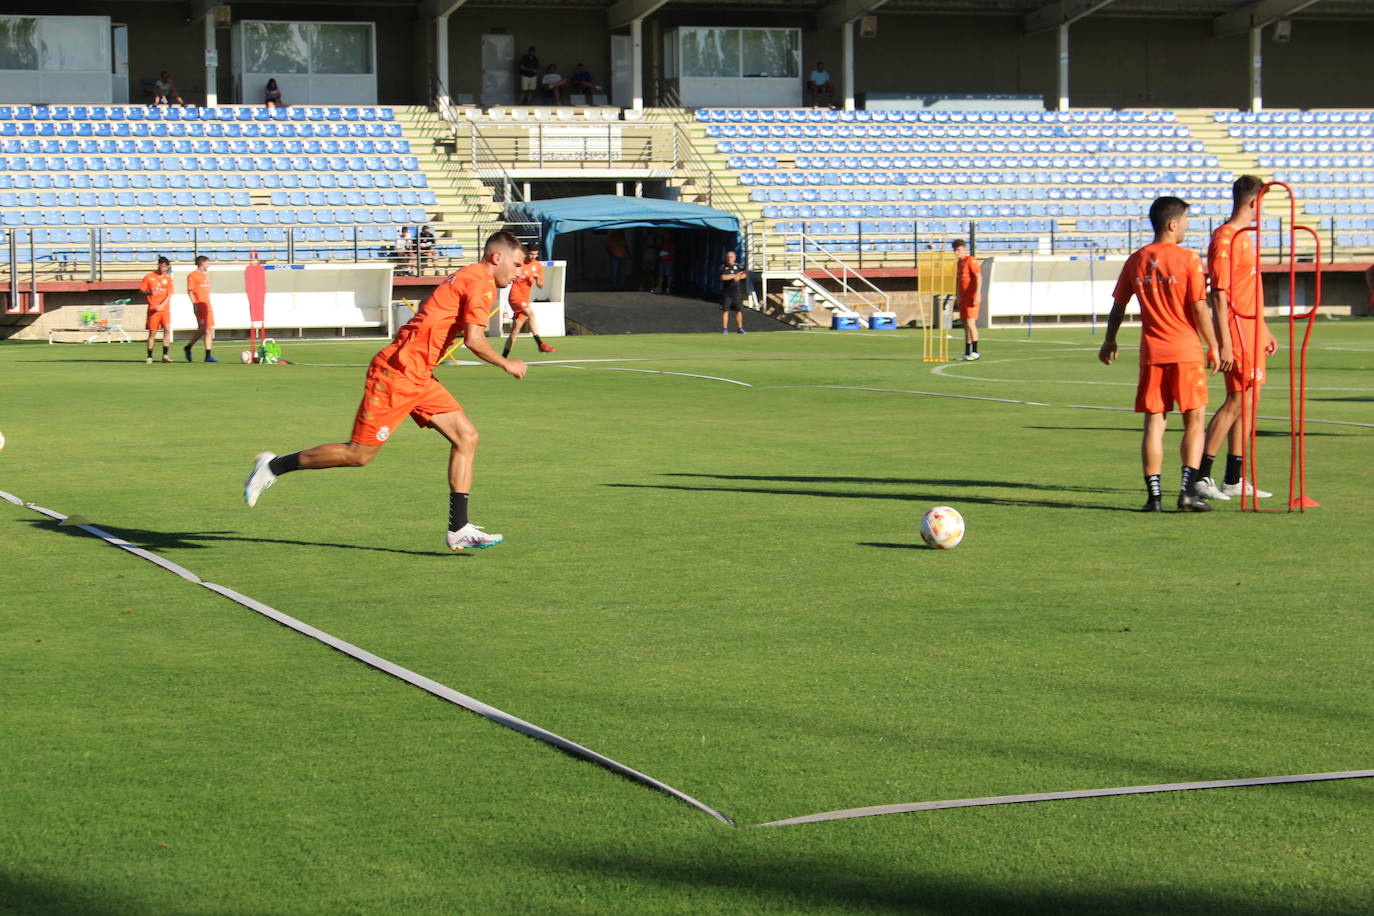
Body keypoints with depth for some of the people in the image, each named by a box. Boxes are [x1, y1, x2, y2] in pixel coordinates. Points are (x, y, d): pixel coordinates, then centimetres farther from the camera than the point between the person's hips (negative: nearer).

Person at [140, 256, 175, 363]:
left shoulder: (168, 278, 6)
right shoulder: (149, 277, 2)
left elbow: (169, 295, 0)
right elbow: (141, 290, 4)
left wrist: (161, 305, -14)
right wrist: (149, 292, -17)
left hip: (164, 309, 1)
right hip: (153, 310, -1)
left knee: (167, 329, -13)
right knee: (152, 332, 0)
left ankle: (165, 355, -8)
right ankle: (149, 357, 9)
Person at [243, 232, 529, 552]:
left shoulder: (466, 279, 18)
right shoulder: (481, 282, -12)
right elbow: (474, 340, -20)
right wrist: (505, 364, -6)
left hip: (418, 378, 10)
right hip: (398, 373, -10)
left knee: (466, 436, 1)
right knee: (359, 454, -4)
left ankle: (458, 529, 1)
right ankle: (274, 466, 11)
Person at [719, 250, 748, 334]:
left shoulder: (739, 266, 7)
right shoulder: (723, 267, 1)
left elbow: (745, 274, -5)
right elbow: (723, 277, -15)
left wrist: (738, 277, -22)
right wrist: (735, 275, -12)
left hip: (737, 292, 2)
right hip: (726, 292, -2)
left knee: (739, 310, 2)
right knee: (725, 310, -4)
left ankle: (740, 327, 10)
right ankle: (724, 328, 0)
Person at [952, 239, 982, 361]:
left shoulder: (971, 261, -8)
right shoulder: (958, 263, 18)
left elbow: (979, 277, -18)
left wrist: (978, 294, -26)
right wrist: (957, 296, 25)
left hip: (972, 298, -9)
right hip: (963, 298, 9)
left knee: (970, 323, -15)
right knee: (965, 325, 8)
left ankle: (975, 352, -15)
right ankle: (967, 353, 12)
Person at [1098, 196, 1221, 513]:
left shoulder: (1135, 261, 6)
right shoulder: (1188, 259, -7)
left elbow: (1118, 305, 11)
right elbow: (1199, 308, -9)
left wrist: (1110, 340, 25)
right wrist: (1213, 347, -1)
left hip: (1151, 352, 4)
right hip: (1185, 350, -4)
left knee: (1154, 422, 5)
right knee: (1194, 419, 5)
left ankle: (1153, 494, 1)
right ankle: (1187, 489, -4)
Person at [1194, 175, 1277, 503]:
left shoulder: (1245, 237, 17)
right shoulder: (1225, 239, -14)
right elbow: (1219, 294, -19)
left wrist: (1264, 330, 26)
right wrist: (1224, 343, -22)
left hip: (1251, 330, 10)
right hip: (1236, 331, -10)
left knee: (1248, 400, 10)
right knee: (1237, 400, -10)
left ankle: (1234, 480, 14)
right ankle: (1200, 476, -8)